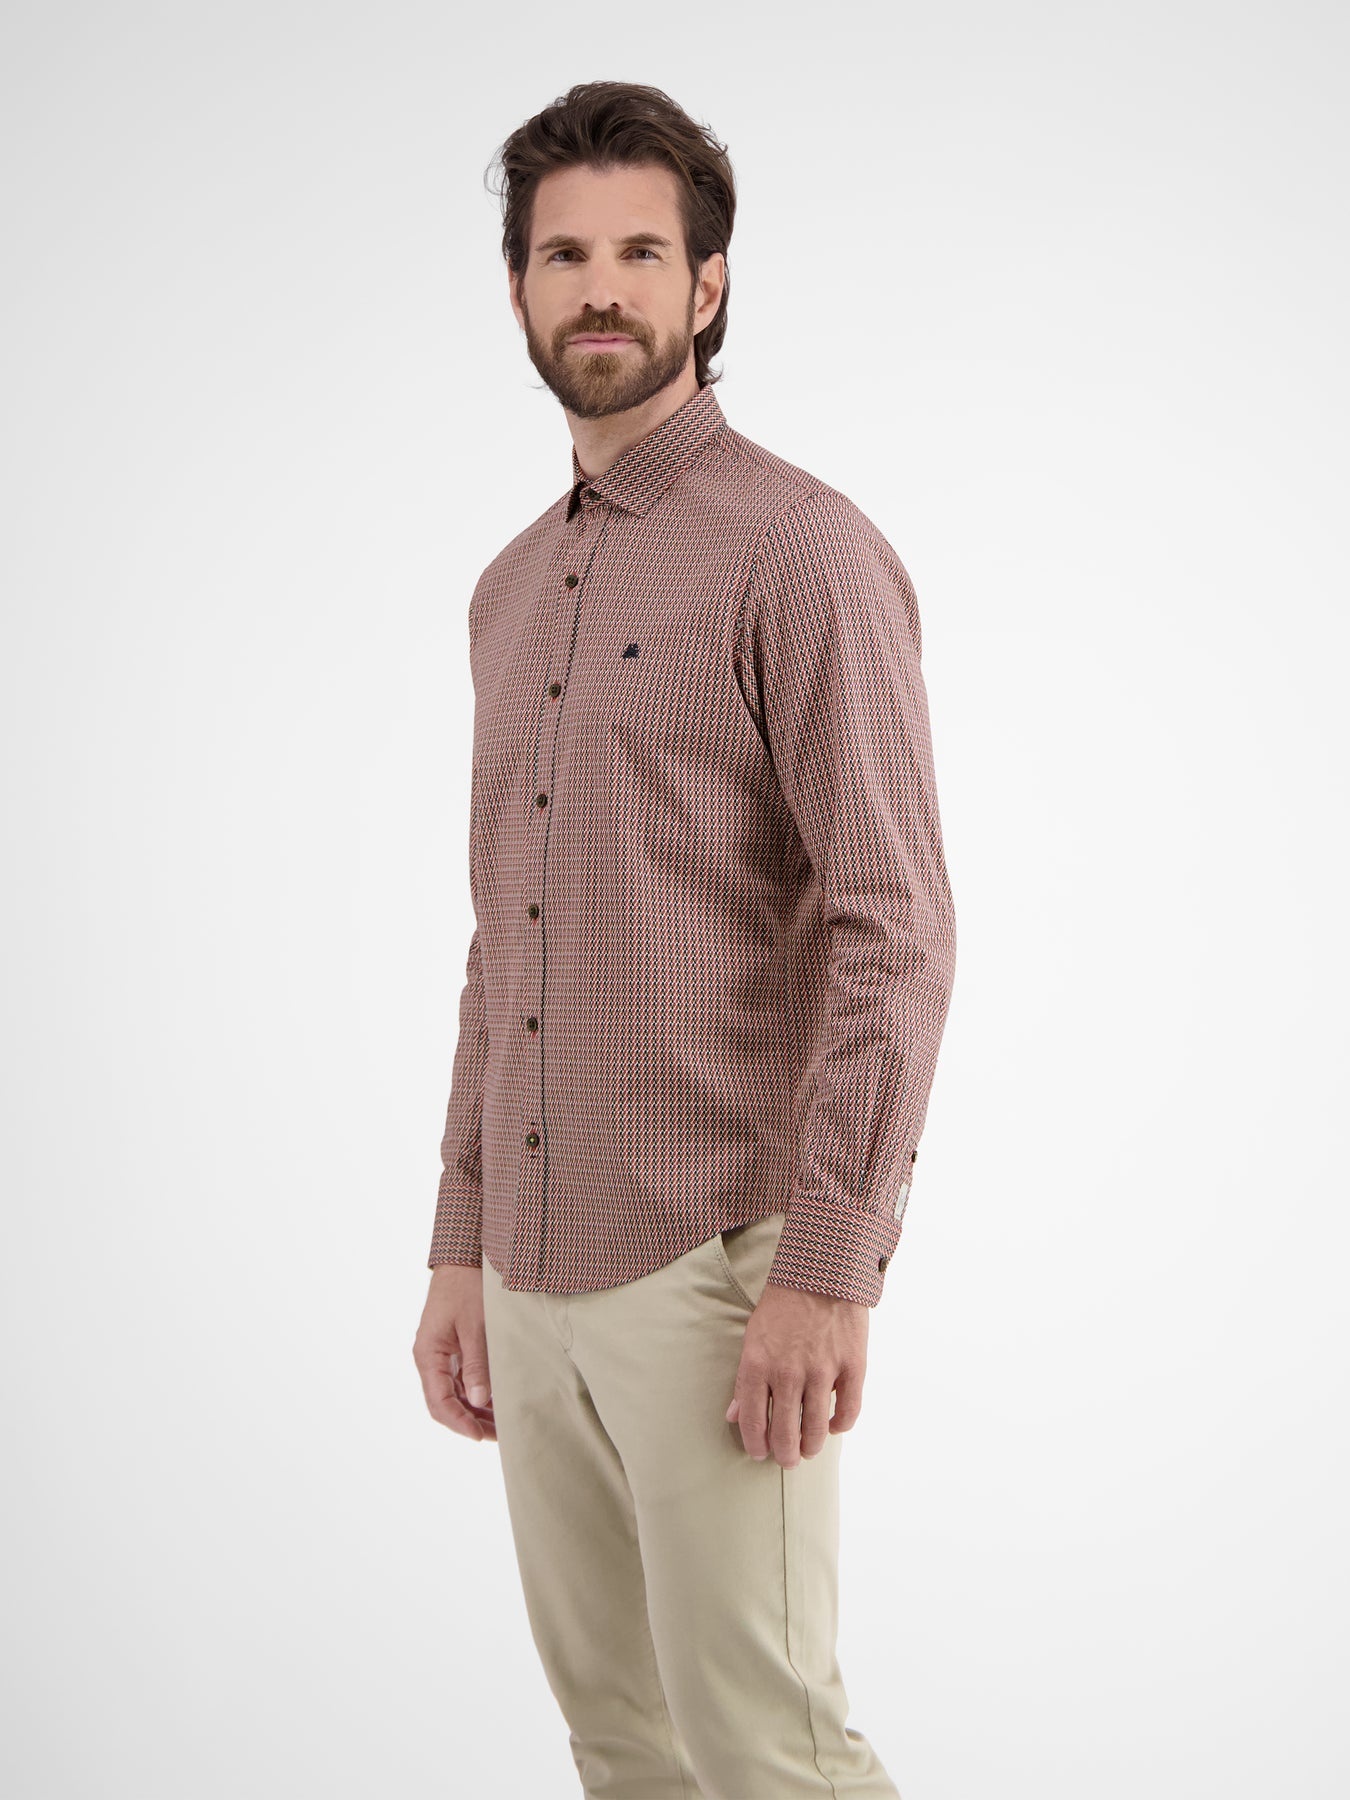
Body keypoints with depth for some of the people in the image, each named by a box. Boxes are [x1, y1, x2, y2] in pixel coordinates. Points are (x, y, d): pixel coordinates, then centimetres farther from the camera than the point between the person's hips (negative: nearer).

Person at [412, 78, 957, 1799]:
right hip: (537, 1272, 7)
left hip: (714, 1267, -7)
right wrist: (461, 1251, 16)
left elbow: (896, 929, -16)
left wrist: (830, 1269, -21)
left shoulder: (799, 552, -9)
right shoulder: (515, 589, 15)